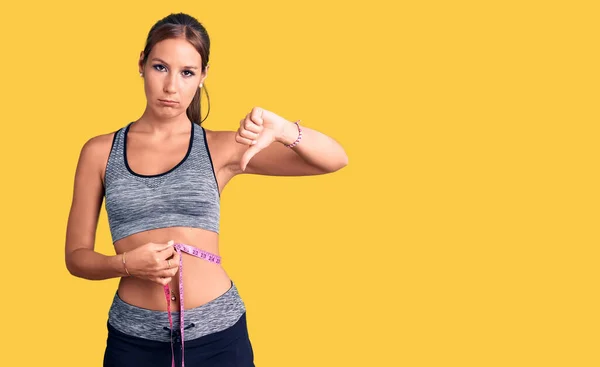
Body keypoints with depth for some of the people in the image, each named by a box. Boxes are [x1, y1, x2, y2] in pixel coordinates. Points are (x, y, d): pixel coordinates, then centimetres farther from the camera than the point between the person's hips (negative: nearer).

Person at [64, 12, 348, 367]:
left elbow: (335, 160, -6)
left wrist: (283, 131, -26)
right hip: (134, 339, 0)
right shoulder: (100, 152, 1)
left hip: (218, 333, 0)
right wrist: (126, 263, -16)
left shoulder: (221, 148, -1)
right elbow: (76, 255, 5)